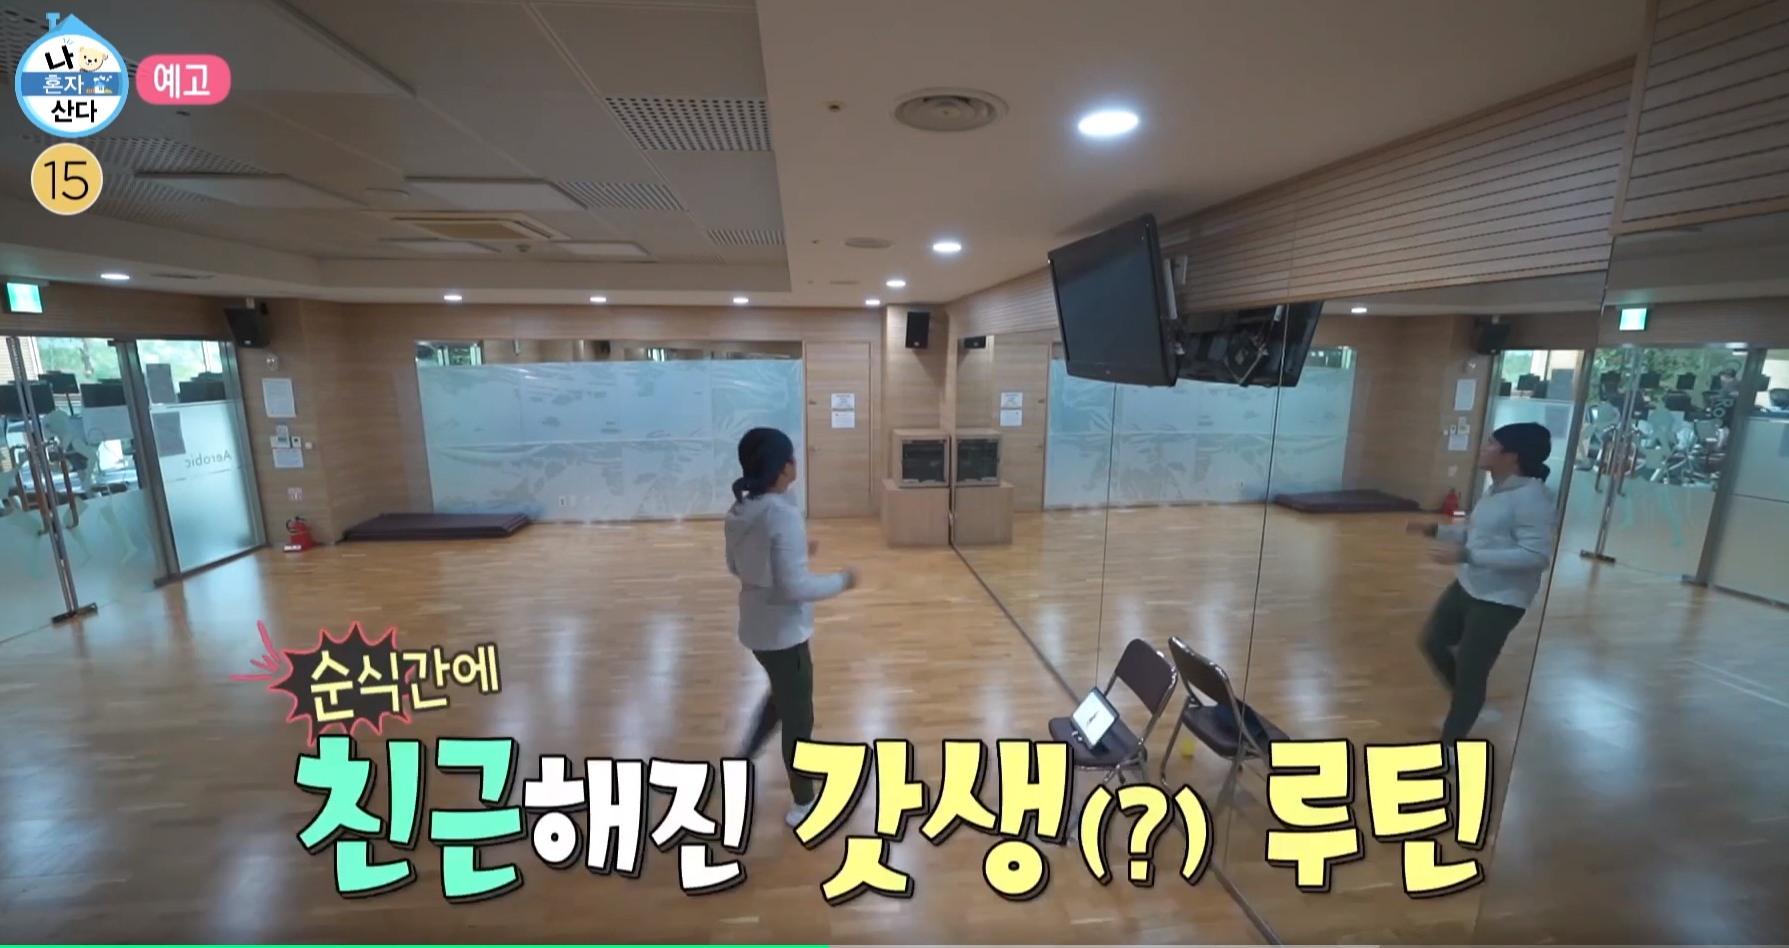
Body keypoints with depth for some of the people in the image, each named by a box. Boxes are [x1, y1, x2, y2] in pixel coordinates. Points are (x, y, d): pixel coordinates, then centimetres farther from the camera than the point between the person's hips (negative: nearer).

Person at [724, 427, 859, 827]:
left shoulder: (741, 511, -1)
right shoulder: (782, 515, -27)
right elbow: (794, 586, -28)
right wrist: (841, 580, -14)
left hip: (757, 626, 8)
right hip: (783, 632, -8)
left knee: (783, 698, 32)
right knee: (798, 718, 11)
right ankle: (804, 803, 29)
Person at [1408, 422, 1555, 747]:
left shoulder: (1532, 497, -22)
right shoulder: (1497, 490, 7)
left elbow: (1537, 555, -27)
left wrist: (1465, 555, -32)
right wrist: (1435, 531, 7)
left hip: (1500, 600, -9)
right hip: (1467, 586, 9)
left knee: (1470, 671, 1)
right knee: (1433, 642, 18)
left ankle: (1448, 746, 18)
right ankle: (1469, 705, 41)